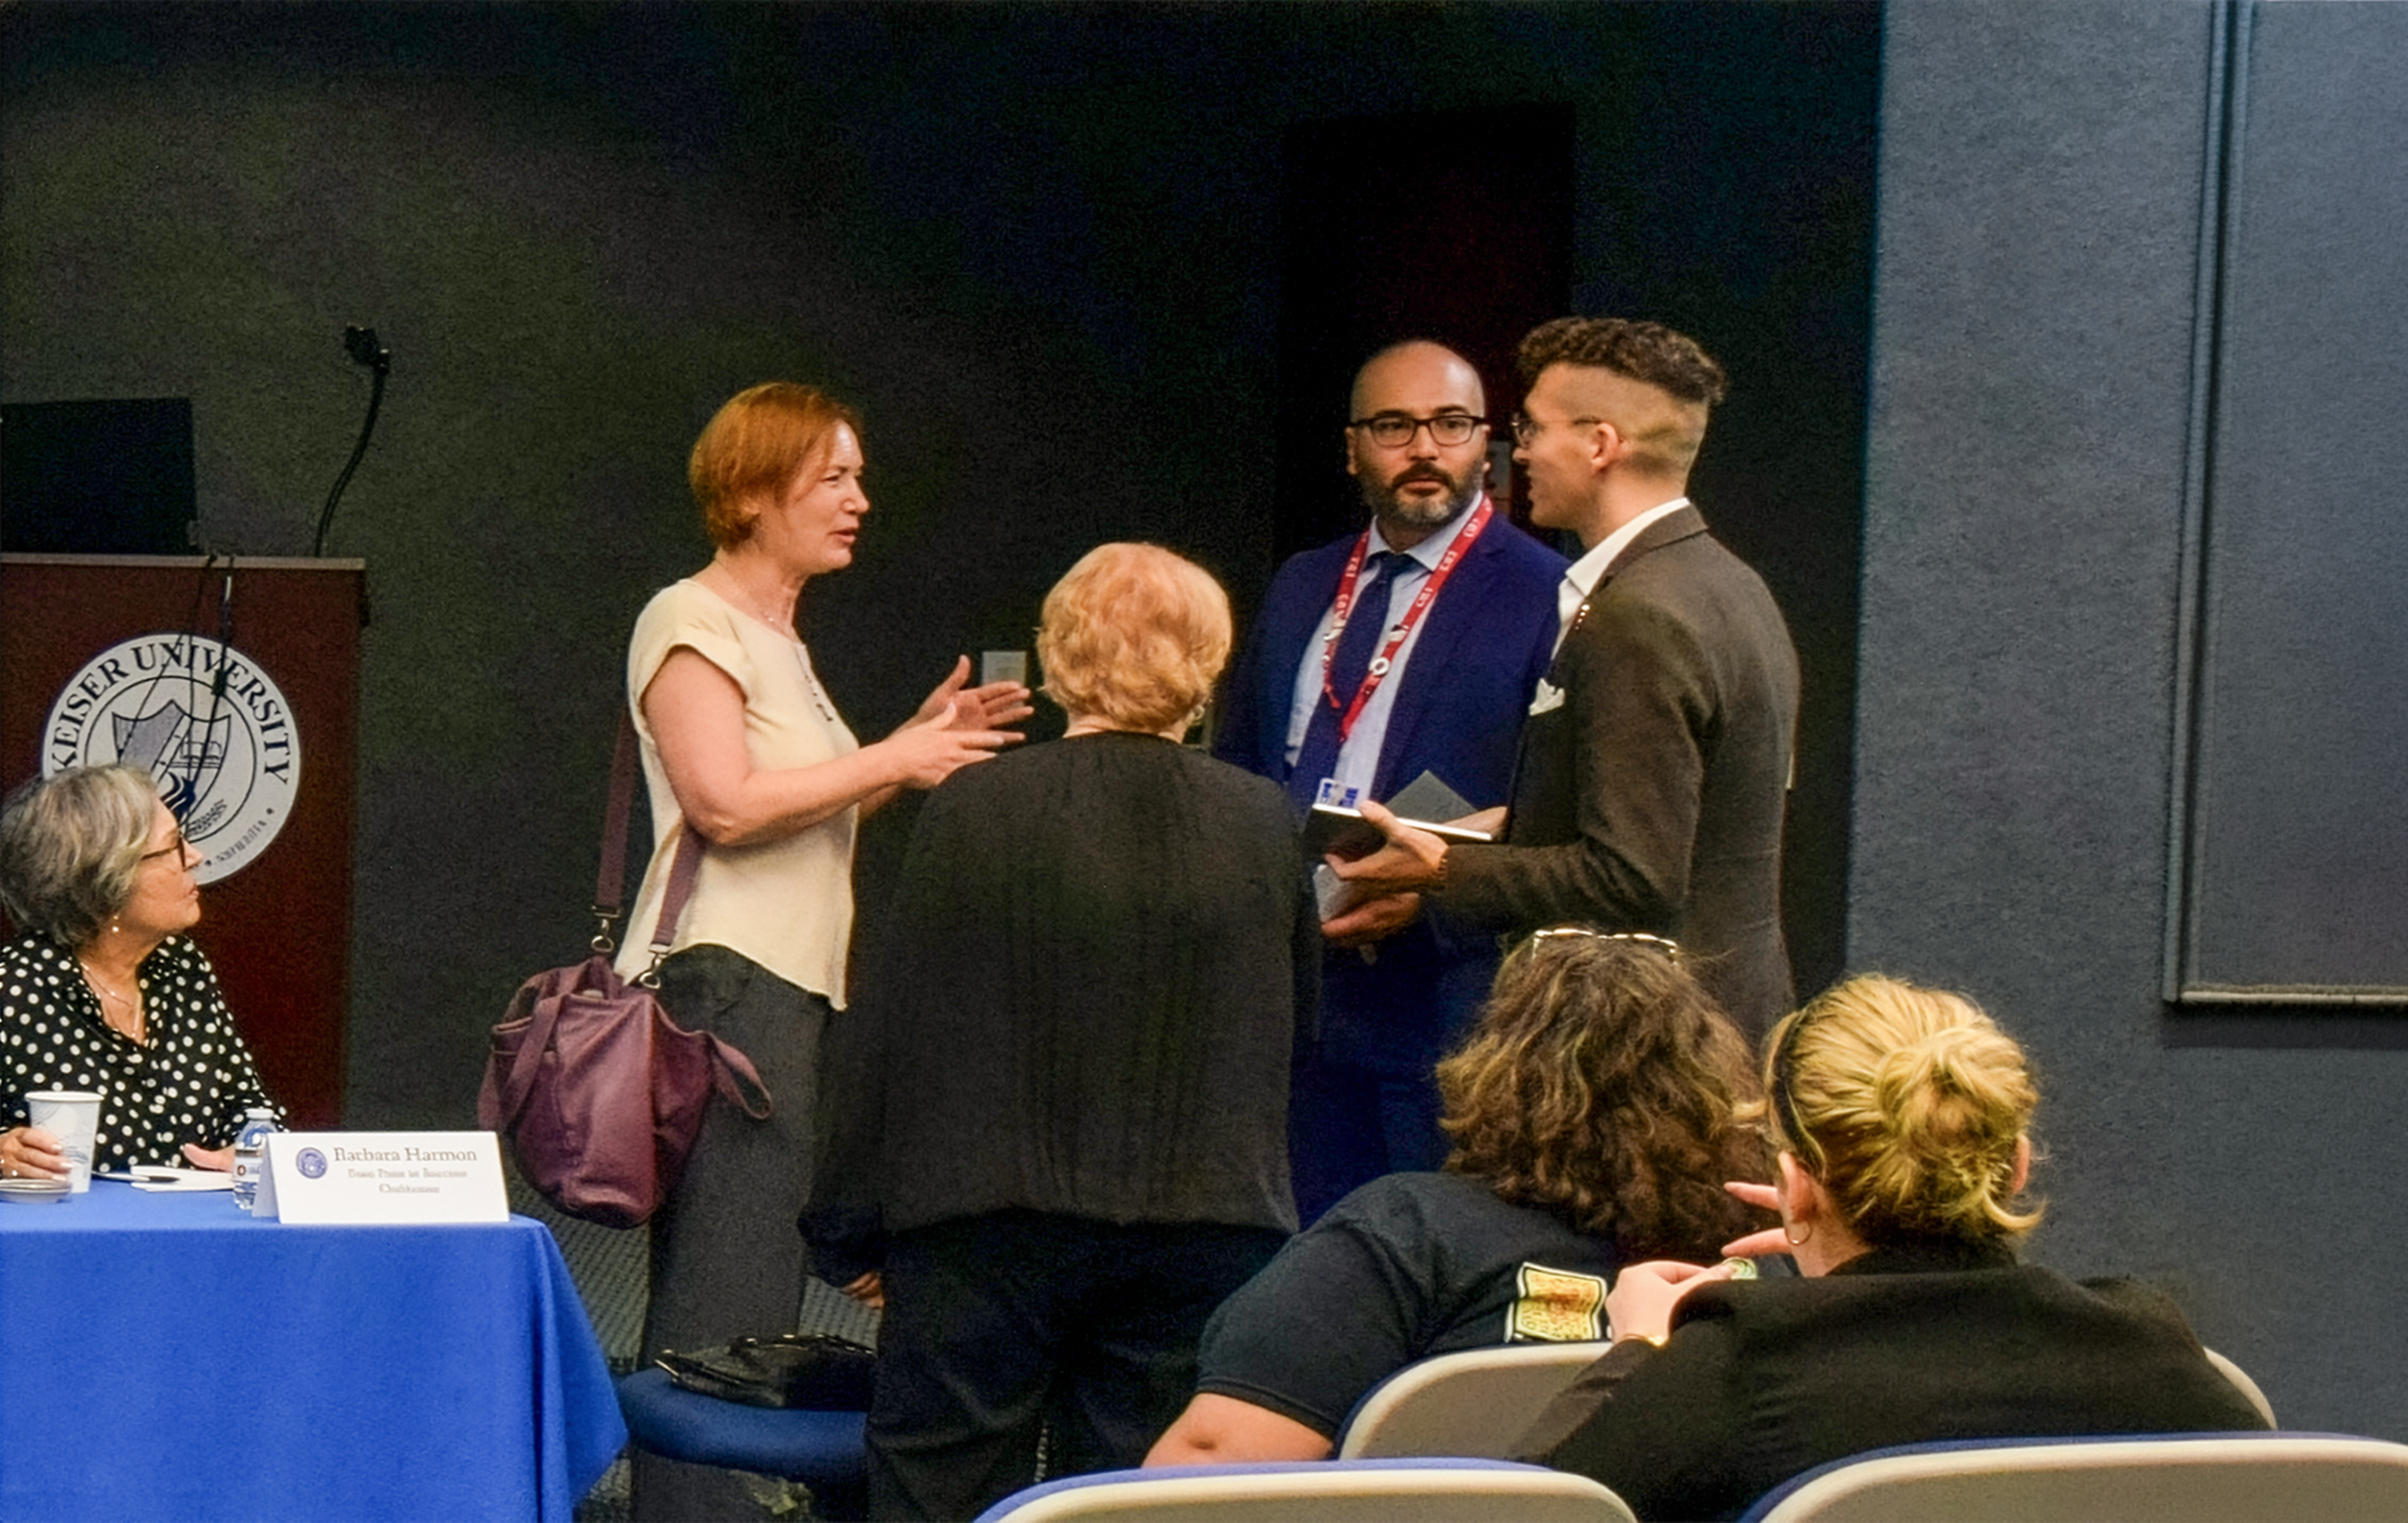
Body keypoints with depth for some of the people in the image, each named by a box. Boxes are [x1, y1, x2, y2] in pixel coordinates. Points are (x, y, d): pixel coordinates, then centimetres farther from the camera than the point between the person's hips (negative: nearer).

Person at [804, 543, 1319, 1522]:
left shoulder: (973, 810, -7)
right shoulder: (1264, 827, 0)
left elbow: (888, 1037, -4)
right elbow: (1295, 1029, 11)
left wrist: (849, 1234, 4)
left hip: (988, 1226, -2)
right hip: (1204, 1240, 2)